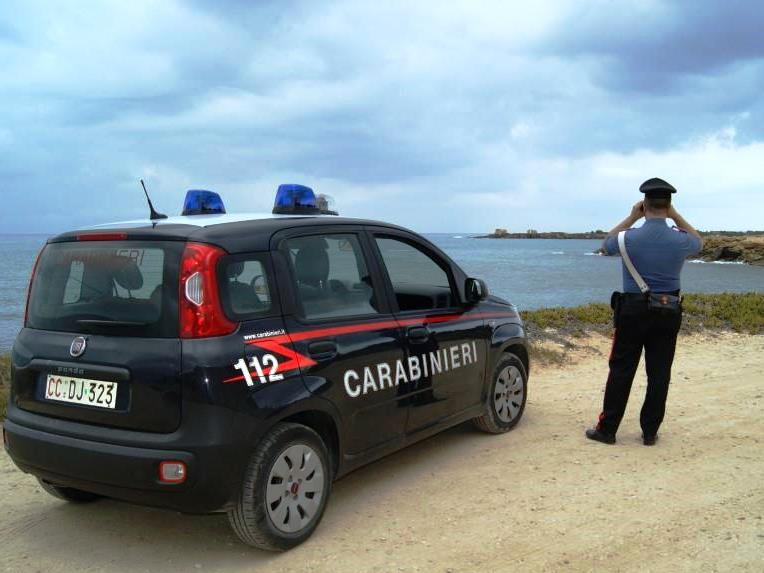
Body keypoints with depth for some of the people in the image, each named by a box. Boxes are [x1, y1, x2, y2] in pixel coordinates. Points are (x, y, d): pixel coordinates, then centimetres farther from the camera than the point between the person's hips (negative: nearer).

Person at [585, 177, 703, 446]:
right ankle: (650, 432, 15)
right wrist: (676, 217, 12)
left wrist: (631, 218, 11)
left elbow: (606, 244, 12)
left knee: (621, 371, 4)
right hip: (668, 313, 2)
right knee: (659, 373, 8)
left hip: (633, 310, -2)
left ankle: (607, 429, 9)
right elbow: (698, 241, 20)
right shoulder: (680, 240, -7)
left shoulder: (630, 238, -12)